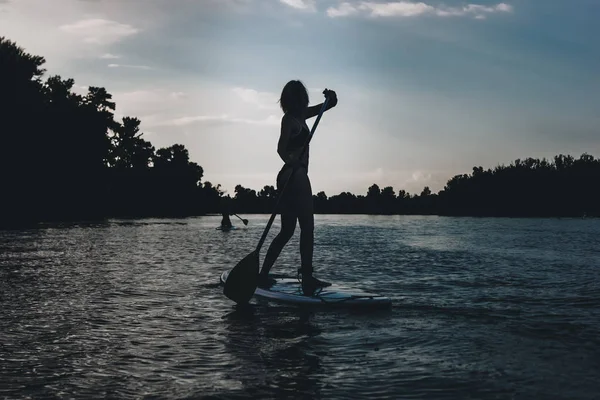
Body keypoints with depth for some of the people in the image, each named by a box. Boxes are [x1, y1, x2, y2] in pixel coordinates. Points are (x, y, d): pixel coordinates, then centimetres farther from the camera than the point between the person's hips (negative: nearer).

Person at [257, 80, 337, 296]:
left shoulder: (299, 116, 18)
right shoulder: (290, 119, -8)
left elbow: (332, 103, 24)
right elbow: (281, 148, -23)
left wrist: (330, 97, 1)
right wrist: (290, 161, -43)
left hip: (290, 177, 10)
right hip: (296, 176, -10)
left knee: (287, 231, 12)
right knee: (307, 227, -11)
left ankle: (263, 275, 14)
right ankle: (307, 279, -14)